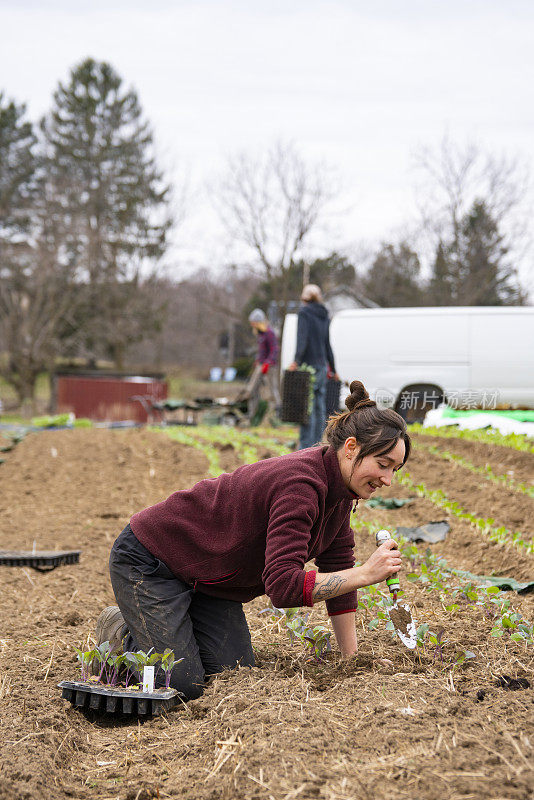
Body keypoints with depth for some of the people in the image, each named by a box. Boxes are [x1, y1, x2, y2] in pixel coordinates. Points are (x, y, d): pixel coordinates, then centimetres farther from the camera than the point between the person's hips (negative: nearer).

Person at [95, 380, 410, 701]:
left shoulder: (339, 487, -5)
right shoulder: (299, 485, -33)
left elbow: (338, 569, 2)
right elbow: (283, 585, -39)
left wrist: (353, 659, 1)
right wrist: (366, 573, -38)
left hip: (206, 575, 9)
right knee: (182, 684, -15)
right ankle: (122, 636, 12)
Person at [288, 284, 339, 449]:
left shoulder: (305, 313, -5)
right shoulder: (324, 316, 15)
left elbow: (303, 338, -19)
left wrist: (296, 361, -28)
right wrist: (333, 370, 24)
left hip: (309, 365, -7)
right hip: (322, 366, 7)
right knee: (319, 408, 8)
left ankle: (305, 446, -12)